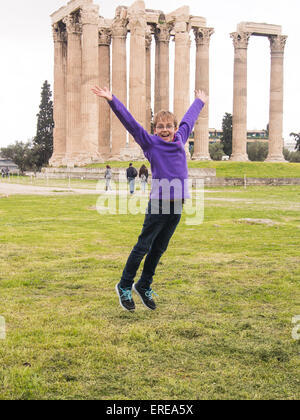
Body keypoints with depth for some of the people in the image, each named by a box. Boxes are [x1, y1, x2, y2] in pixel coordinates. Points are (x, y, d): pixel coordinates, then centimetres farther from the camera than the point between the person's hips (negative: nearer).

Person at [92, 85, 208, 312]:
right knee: (143, 246, 1)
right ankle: (125, 286, 16)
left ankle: (144, 286, 28)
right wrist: (112, 100, -14)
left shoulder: (180, 139, 12)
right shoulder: (150, 143, -1)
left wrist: (200, 101, 46)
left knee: (159, 248, 14)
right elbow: (129, 121, -7)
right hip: (158, 202, -5)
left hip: (177, 204, 5)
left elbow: (189, 119, 30)